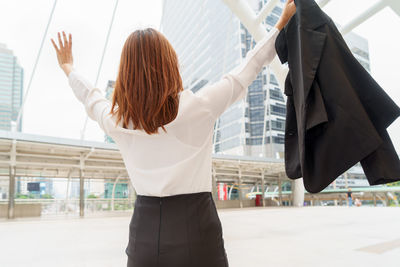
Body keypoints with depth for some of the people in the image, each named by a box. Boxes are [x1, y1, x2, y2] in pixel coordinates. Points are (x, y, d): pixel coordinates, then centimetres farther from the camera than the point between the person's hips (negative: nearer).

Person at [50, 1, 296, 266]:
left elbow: (92, 99, 20)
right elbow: (244, 72, 2)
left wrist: (69, 68, 41)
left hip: (144, 227, 4)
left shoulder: (116, 121, -1)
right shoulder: (199, 107, -11)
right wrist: (281, 23, 17)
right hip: (194, 222, -3)